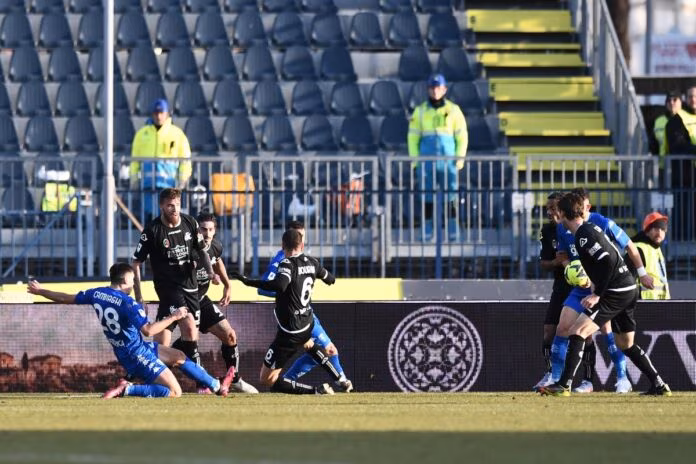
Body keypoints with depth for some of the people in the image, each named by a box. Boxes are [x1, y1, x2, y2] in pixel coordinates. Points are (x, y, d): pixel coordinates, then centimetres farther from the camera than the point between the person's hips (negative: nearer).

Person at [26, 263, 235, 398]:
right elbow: (148, 330, -33)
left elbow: (67, 298, 10)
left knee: (179, 356, 22)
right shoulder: (128, 304, -25)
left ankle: (218, 386, 31)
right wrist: (173, 317, -23)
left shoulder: (97, 294, -1)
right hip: (137, 355, -10)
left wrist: (40, 291, 25)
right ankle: (127, 390, -14)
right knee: (175, 392, -13)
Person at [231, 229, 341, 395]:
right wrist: (329, 278, 46)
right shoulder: (311, 262, 0)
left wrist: (248, 281, -35)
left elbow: (279, 285, -42)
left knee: (267, 378, -3)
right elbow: (330, 280, 20)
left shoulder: (287, 264, -21)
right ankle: (339, 379, 45)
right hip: (307, 323, 8)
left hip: (289, 331, -8)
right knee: (308, 344, 45)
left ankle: (316, 390, -13)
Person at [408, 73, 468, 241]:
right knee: (427, 195, 1)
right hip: (426, 159, 1)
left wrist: (460, 157, -4)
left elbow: (462, 136, 6)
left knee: (450, 195, -4)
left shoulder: (453, 110, 4)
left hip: (448, 158, -1)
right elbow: (413, 136, 9)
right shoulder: (420, 111, 7)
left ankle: (453, 232, 0)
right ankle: (427, 232, 6)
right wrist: (414, 158, -1)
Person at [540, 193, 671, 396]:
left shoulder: (583, 236, -15)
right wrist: (597, 292, 23)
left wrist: (597, 294, -20)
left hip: (616, 292, -10)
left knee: (578, 331, -14)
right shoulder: (590, 228, 16)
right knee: (626, 344, 22)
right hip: (629, 289, 10)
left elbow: (608, 261, -24)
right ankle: (659, 385, 26)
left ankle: (564, 385, -21)